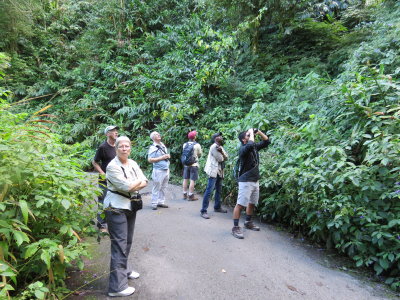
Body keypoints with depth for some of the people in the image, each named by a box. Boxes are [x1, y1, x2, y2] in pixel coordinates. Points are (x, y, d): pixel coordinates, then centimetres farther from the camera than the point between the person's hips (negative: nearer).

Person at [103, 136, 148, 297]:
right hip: (116, 208, -8)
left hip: (131, 206, 8)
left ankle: (123, 270, 39)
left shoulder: (133, 164, 7)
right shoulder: (113, 166, -16)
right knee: (119, 245, -5)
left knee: (127, 242, 19)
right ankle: (117, 286, 3)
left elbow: (144, 182, 2)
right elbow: (127, 186, -23)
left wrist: (132, 185, -15)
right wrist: (139, 181, -6)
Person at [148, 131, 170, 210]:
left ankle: (161, 202, 22)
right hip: (158, 170, -7)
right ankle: (154, 204, 8)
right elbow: (150, 160, -16)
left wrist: (168, 156, 2)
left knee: (163, 187, 12)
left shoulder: (163, 146, 13)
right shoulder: (153, 147, -9)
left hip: (166, 170, 7)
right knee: (156, 188, -1)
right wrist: (161, 158, -17)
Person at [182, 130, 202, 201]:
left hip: (186, 164, 5)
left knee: (185, 179, 12)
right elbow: (200, 154, 1)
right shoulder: (197, 145, -10)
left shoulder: (185, 145, 2)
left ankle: (185, 194, 21)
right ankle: (191, 196, 0)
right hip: (194, 164, -5)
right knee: (192, 180, -2)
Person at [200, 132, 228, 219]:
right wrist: (221, 154, 5)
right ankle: (203, 211, -11)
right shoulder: (214, 147, -13)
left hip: (219, 171, 10)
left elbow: (226, 158, 6)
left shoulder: (220, 147, 17)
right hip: (213, 171, -10)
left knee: (219, 190, 17)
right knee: (209, 190, -12)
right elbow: (220, 159, -15)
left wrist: (222, 152, -12)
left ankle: (217, 207, 31)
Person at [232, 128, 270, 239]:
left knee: (252, 203, 18)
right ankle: (236, 227, -1)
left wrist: (258, 131, 4)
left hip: (255, 181, 9)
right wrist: (251, 132, -19)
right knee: (240, 204, -6)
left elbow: (266, 141, 17)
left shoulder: (255, 147, 10)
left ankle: (248, 222, 33)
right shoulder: (243, 149, -14)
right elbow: (251, 144, -36)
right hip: (246, 181, -8)